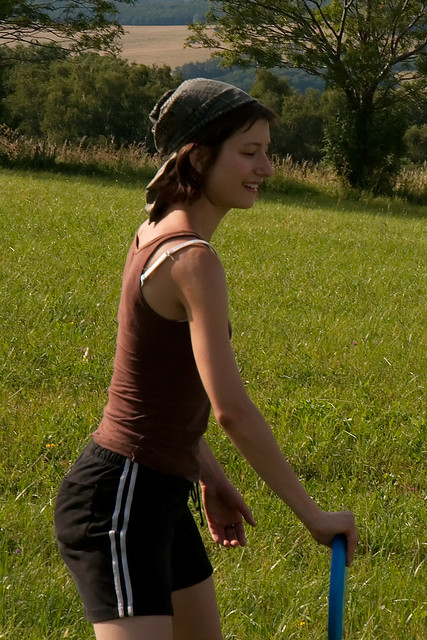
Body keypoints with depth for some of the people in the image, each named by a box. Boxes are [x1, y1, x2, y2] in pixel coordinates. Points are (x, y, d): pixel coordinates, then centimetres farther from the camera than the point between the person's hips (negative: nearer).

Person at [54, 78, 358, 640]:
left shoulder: (156, 232, 8)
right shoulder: (193, 260, -20)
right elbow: (232, 409, -24)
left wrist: (210, 477, 20)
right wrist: (313, 514, -17)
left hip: (157, 495, 11)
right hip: (120, 502, -11)